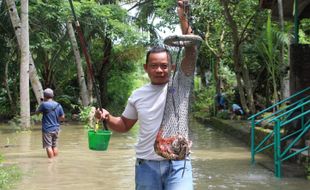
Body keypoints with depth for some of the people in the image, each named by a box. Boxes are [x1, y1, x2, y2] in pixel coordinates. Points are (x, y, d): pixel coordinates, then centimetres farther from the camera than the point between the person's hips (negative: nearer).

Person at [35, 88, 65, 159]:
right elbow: (62, 117, 4)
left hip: (47, 129, -5)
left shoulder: (44, 104, -12)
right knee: (55, 146, 14)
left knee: (48, 146, -2)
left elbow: (37, 112, 4)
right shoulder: (58, 105, 2)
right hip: (56, 129, 5)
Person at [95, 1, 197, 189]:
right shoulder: (138, 95, 8)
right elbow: (124, 125, 18)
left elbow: (191, 53, -14)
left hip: (177, 163, -3)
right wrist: (108, 118, -3)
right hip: (146, 164, 3)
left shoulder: (180, 85, -2)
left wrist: (183, 19, -23)